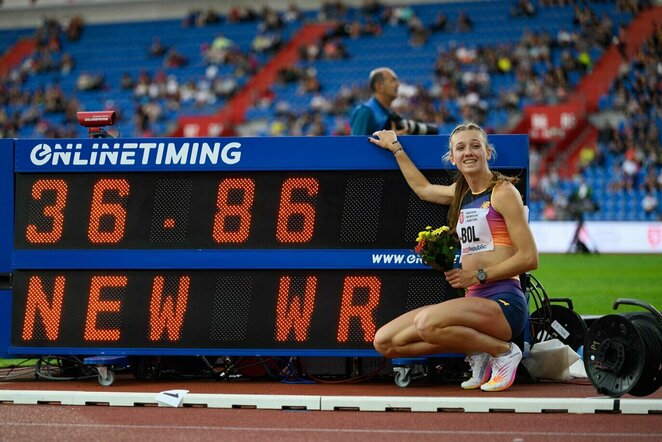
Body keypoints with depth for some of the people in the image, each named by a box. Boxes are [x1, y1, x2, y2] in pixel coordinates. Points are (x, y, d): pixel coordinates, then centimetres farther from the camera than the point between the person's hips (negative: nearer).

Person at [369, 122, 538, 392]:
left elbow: (529, 258, -10)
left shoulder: (503, 192, -5)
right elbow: (423, 188, 41)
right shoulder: (461, 193, 17)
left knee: (428, 322, -35)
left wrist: (480, 275, -15)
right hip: (474, 301, 8)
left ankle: (503, 351, -13)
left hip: (505, 303, -8)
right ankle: (477, 353, 4)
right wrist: (395, 148, 42)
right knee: (384, 342, -2)